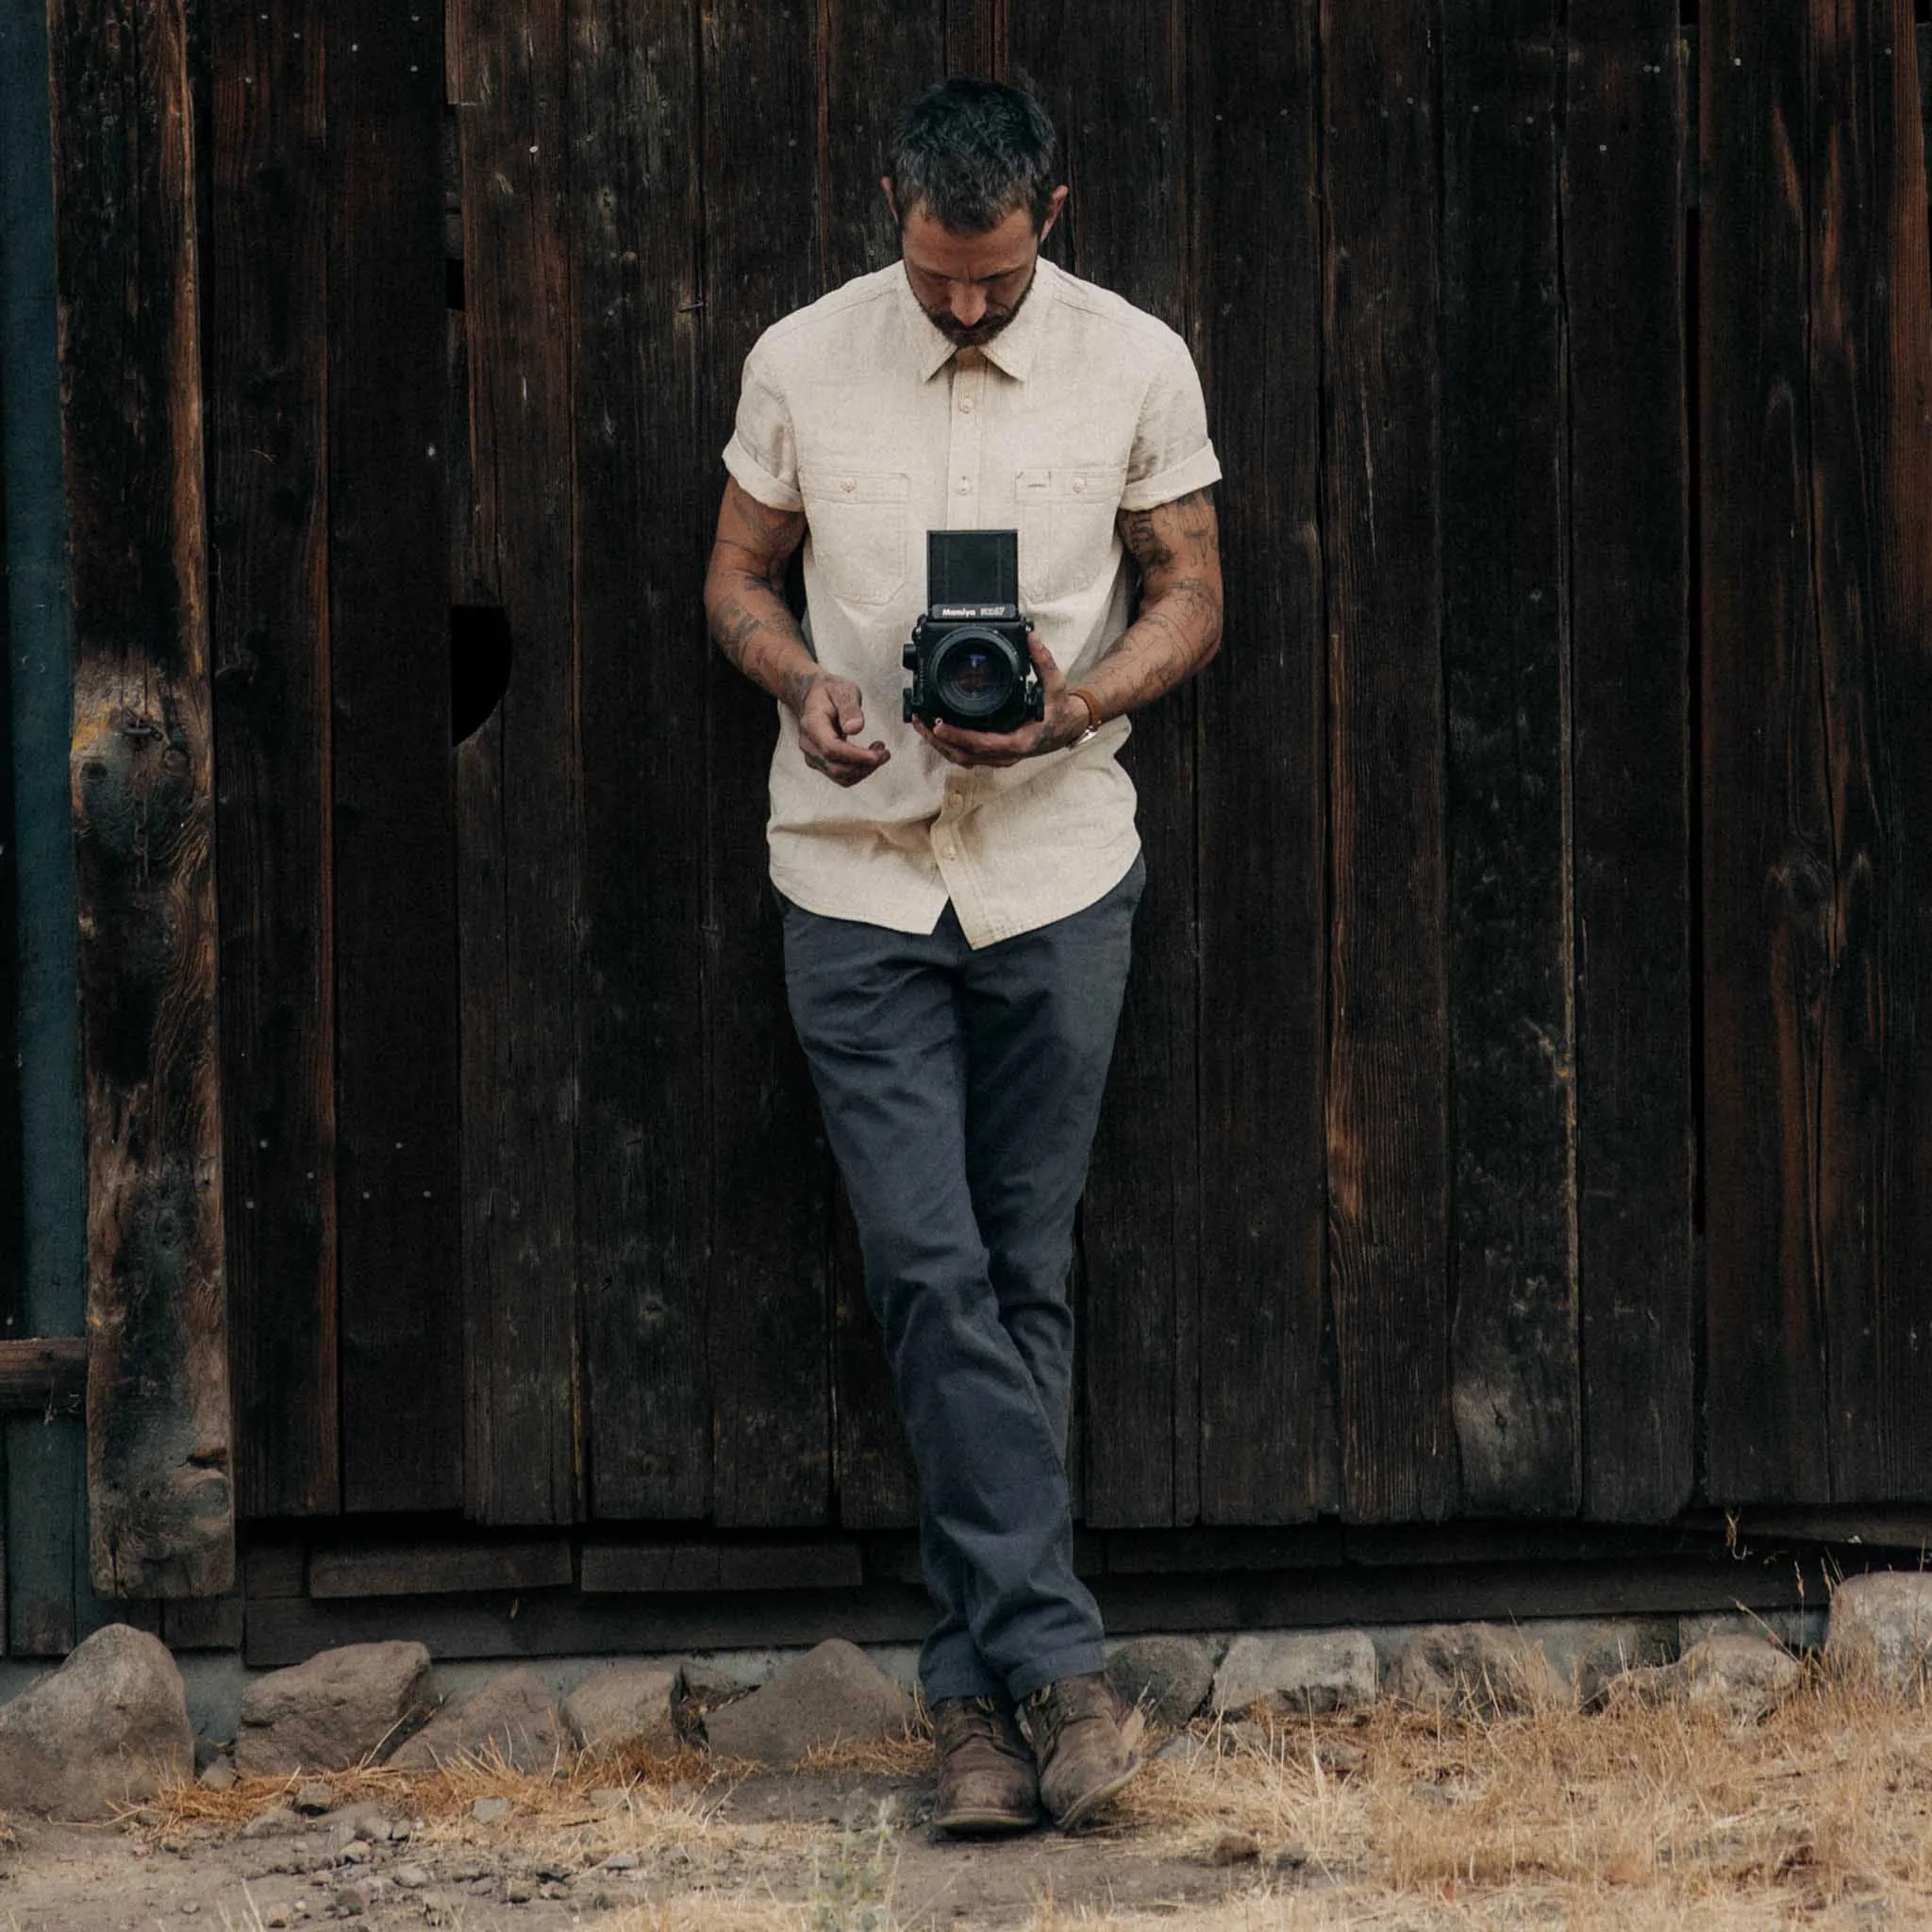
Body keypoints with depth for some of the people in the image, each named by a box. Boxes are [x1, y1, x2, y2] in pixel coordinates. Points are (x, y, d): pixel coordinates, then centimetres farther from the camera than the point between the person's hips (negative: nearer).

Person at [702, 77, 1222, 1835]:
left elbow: (1190, 596, 5)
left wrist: (1076, 706, -15)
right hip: (857, 872, 0)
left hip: (1055, 865, 0)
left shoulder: (1136, 364, -1)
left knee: (1023, 1277, 4)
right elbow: (738, 578, 10)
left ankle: (979, 1684, 12)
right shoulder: (802, 364, 0)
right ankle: (1055, 1660, -6)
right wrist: (805, 682, -12)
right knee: (930, 1271, -9)